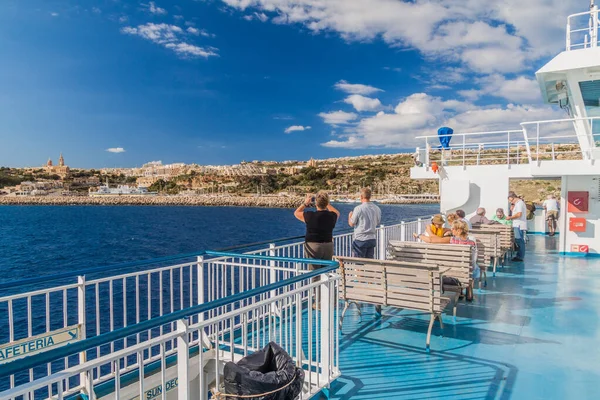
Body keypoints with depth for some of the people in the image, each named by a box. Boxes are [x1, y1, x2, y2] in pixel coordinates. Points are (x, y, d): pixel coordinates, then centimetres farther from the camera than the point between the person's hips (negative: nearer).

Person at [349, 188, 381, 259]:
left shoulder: (358, 208, -15)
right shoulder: (377, 209, 2)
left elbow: (351, 224, -8)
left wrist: (350, 216, 12)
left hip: (360, 239, -5)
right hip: (372, 239, 6)